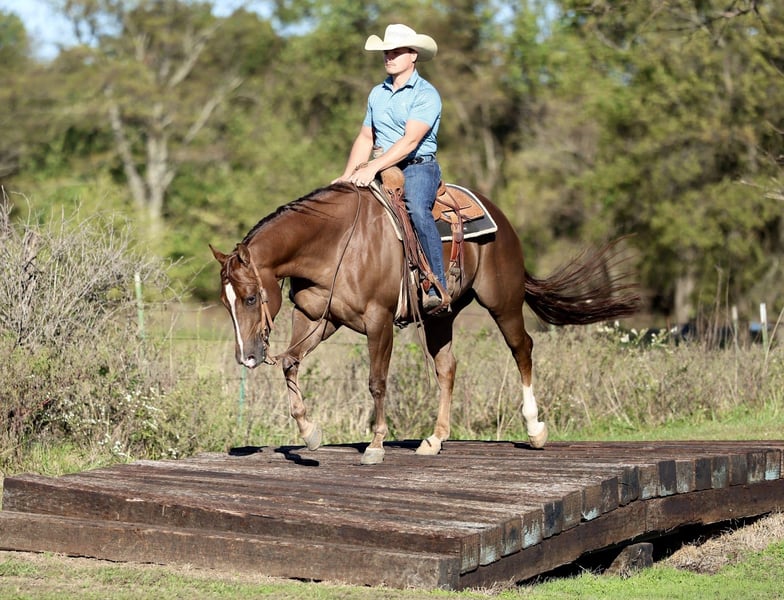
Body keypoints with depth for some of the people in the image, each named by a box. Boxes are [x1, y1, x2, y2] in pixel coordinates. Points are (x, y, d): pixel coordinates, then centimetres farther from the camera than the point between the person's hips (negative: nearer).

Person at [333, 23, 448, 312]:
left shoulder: (426, 94, -7)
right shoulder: (377, 94, 15)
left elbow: (410, 140, -19)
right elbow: (365, 138, 18)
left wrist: (373, 167, -28)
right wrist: (348, 175, 2)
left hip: (418, 167, -7)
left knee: (417, 209, -35)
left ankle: (437, 289, -36)